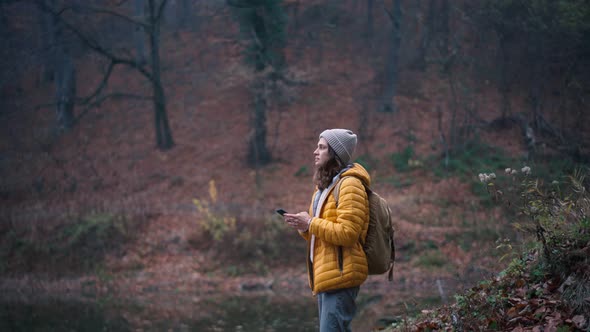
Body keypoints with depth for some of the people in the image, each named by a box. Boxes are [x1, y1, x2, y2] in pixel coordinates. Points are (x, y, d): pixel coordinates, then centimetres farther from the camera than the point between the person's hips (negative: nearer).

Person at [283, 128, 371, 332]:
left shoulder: (349, 184, -11)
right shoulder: (326, 185, 21)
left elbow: (347, 233, -19)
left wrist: (311, 224, -16)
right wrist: (303, 227, 3)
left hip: (340, 275, -10)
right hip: (324, 276, 10)